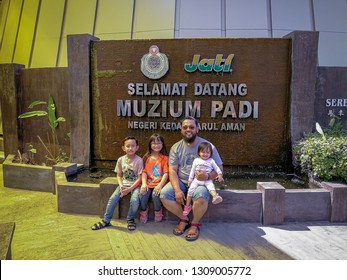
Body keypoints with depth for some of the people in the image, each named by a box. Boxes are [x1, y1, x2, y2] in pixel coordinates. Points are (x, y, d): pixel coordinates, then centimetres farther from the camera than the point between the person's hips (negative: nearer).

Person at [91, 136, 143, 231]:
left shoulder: (139, 160, -12)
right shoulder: (121, 160, 0)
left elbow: (139, 178, -11)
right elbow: (119, 175, 8)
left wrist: (129, 189, -19)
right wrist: (121, 186, -10)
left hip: (135, 185, -3)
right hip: (124, 184, 4)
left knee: (135, 200, -29)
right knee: (112, 198, -16)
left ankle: (130, 219, 0)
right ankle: (106, 220, 2)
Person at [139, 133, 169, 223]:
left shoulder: (165, 158, 2)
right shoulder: (146, 157, 10)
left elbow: (166, 173, -7)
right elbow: (144, 172, 3)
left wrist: (160, 185, -20)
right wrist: (144, 184, -13)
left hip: (159, 183, -2)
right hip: (148, 183, 2)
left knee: (155, 194, -30)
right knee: (143, 194, -25)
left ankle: (158, 212, 1)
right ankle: (144, 211, 4)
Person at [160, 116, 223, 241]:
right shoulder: (176, 147, 2)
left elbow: (219, 168, -3)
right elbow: (172, 171, -4)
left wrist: (207, 176, -25)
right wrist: (177, 190, -20)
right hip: (180, 181, 3)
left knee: (201, 197, -35)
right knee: (164, 194, -22)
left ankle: (195, 223, -2)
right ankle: (184, 219, 4)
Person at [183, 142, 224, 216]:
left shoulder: (211, 161, 7)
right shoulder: (196, 161, 7)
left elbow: (216, 168, 11)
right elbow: (192, 170, 11)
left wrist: (220, 174, -7)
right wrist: (190, 179, 9)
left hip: (207, 180, -1)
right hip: (197, 179, 1)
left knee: (210, 185, -31)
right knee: (191, 189, -14)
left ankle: (215, 196, -57)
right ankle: (187, 205, -3)